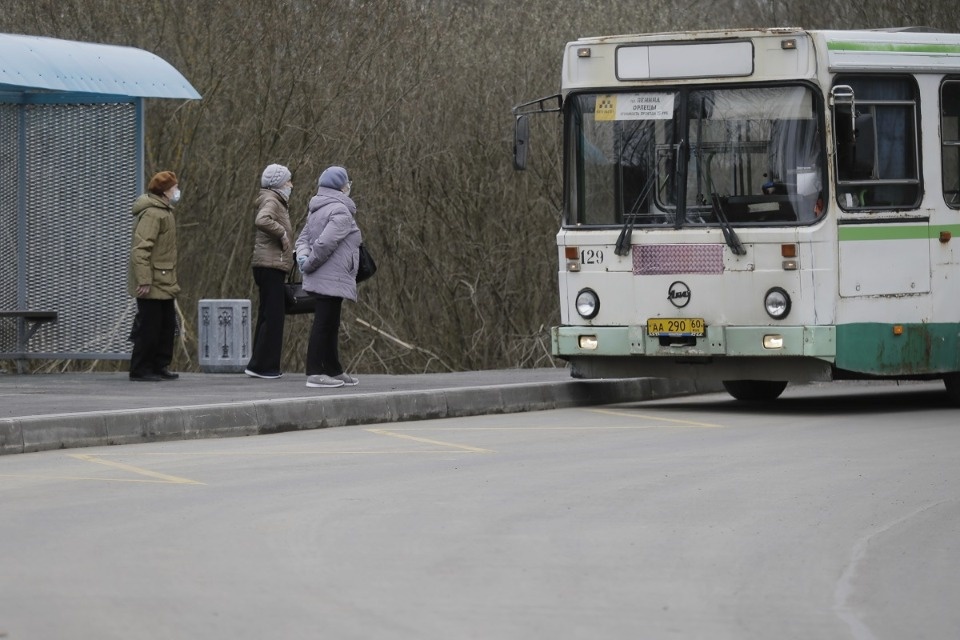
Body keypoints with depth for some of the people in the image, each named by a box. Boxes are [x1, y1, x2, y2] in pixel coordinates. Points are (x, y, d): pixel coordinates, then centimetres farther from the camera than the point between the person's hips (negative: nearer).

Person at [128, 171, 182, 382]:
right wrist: (144, 281, -26)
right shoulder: (152, 214, -17)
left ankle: (160, 366, 21)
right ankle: (140, 370, 1)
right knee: (149, 328, -5)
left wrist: (171, 281, 21)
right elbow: (140, 249, -23)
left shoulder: (163, 212, 16)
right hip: (152, 285, -10)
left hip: (163, 284, 10)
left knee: (167, 326, 13)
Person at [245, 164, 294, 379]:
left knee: (269, 316, 13)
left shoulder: (277, 201, 20)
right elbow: (261, 220, -32)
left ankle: (267, 365, 17)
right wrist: (282, 233, -21)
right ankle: (260, 365, -10)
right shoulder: (271, 201, -11)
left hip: (272, 267, 11)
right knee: (273, 316, -10)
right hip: (270, 266, -11)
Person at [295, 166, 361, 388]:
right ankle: (314, 373, -8)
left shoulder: (317, 211, 17)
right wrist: (308, 264, -12)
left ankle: (334, 370, 24)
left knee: (330, 326, 16)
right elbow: (325, 243, -23)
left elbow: (303, 238, 16)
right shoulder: (340, 212, -15)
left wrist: (303, 256, -3)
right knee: (323, 324, -8)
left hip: (320, 279, 10)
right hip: (331, 279, -10)